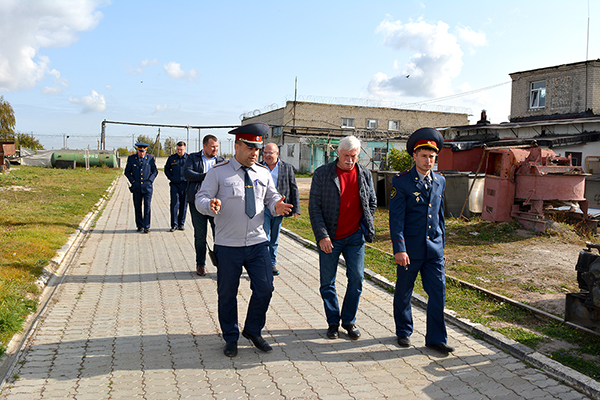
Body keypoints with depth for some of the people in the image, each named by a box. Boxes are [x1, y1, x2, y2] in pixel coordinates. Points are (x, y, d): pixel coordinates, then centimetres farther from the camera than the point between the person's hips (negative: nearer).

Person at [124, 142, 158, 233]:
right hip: (136, 187, 1)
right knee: (138, 207, 6)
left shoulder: (150, 159, 3)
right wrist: (132, 181, -2)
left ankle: (146, 227, -3)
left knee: (147, 206, -7)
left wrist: (150, 180, -3)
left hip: (147, 187, -1)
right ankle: (140, 226, 16)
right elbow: (127, 171, 10)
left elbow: (155, 171, 11)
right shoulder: (131, 158, 4)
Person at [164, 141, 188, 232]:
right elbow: (166, 169, 15)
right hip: (174, 184, 0)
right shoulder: (171, 158, 7)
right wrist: (171, 178, 2)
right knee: (174, 204, -5)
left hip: (185, 184, 0)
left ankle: (181, 224, 16)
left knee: (184, 204, 5)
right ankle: (174, 225, 1)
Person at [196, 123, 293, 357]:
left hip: (257, 243, 3)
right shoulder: (218, 172, -3)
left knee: (264, 289, 4)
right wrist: (210, 205, -27)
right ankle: (231, 339, 27)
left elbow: (271, 197, 15)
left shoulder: (263, 173, 9)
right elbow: (201, 199, -4)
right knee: (227, 294, 8)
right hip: (228, 246, -3)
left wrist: (277, 206, -9)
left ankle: (253, 331, 28)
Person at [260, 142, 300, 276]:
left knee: (274, 238, 11)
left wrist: (295, 209, 1)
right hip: (263, 207, -1)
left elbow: (293, 189, 7)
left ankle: (272, 263, 22)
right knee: (264, 237, -6)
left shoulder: (287, 168, 5)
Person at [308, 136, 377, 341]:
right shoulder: (322, 174, -5)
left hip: (355, 237, 2)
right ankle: (333, 322, 22)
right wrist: (322, 235, -13)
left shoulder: (365, 174, 5)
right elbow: (314, 207, -7)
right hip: (329, 238, -2)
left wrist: (366, 227, 5)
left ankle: (349, 320, 21)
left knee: (356, 279, 3)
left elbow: (372, 202, 16)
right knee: (327, 283, 5)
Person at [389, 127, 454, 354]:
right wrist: (399, 248, -21)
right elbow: (396, 218, -14)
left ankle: (436, 339, 14)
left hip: (434, 248, 4)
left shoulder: (440, 181, 8)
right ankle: (403, 331, 31)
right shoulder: (401, 182, -9)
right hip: (410, 248, -4)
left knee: (438, 292, 2)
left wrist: (442, 242, 17)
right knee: (403, 292, 11)